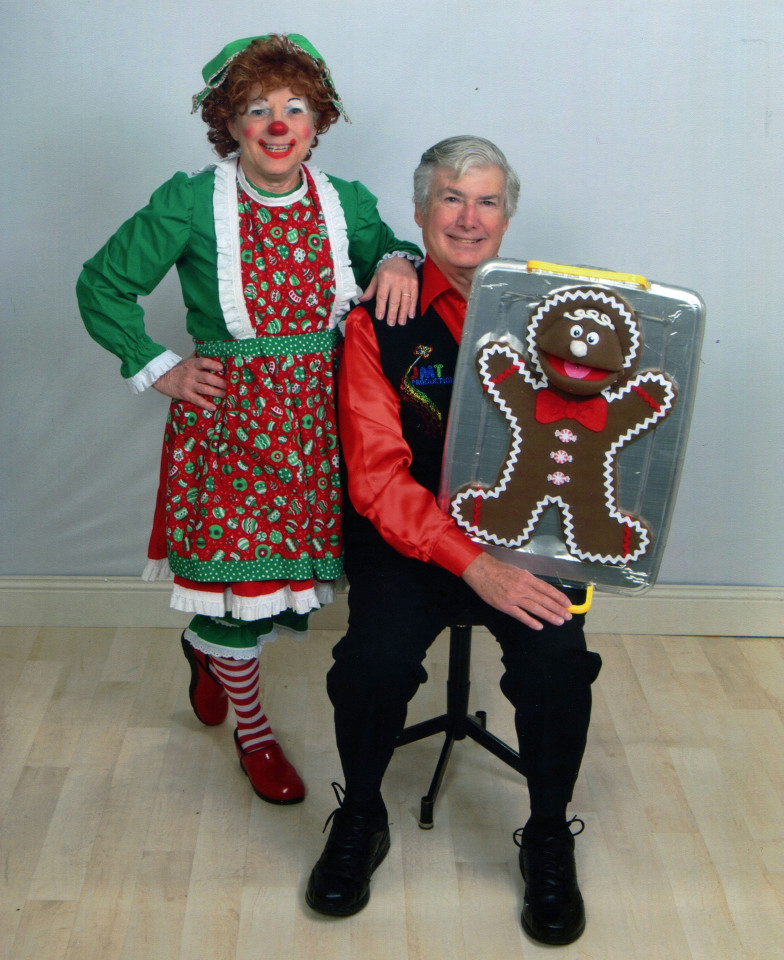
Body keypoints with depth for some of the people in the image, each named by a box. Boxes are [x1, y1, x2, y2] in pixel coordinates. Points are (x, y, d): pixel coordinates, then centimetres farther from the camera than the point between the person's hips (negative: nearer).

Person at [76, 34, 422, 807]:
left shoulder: (345, 204, 2)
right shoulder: (191, 203, -8)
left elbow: (384, 250, 21)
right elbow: (101, 288, -1)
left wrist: (398, 259, -3)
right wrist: (160, 370, -5)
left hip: (316, 424, 4)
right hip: (227, 422, -4)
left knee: (292, 573, 11)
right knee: (236, 569, 3)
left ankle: (208, 647, 46)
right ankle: (251, 729, 30)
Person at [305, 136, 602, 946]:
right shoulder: (380, 320, -2)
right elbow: (377, 475, -9)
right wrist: (470, 562, -22)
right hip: (412, 535, -1)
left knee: (557, 657, -25)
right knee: (374, 658, -26)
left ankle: (549, 840, 3)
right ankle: (360, 819, 7)